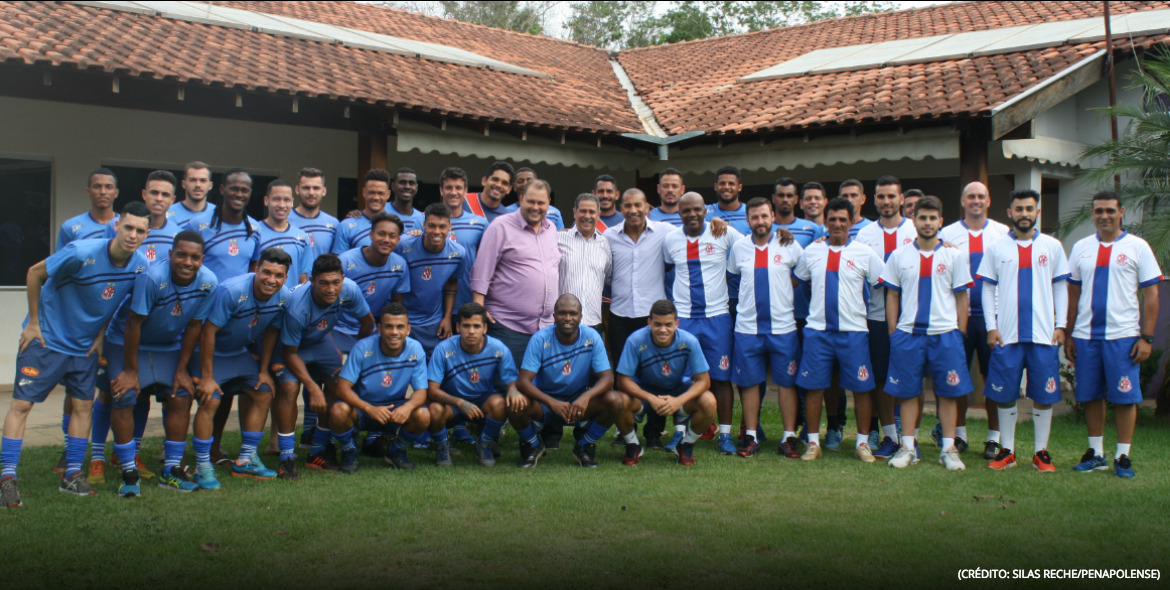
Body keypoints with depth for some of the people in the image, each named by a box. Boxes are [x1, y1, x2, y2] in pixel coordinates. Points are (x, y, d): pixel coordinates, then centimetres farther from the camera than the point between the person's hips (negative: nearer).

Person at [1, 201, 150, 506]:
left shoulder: (140, 266, -11)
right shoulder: (81, 253, -26)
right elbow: (35, 273, -12)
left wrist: (101, 333, 4)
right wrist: (33, 322, -8)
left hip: (86, 344, 5)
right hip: (46, 338, -5)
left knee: (83, 405, 5)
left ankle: (72, 474, 17)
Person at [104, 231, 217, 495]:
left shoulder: (209, 283, -19)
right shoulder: (152, 278, -33)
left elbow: (194, 326, -7)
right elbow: (133, 324, -24)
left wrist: (182, 369, -3)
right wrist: (130, 370, -18)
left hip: (169, 346, 4)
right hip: (125, 342, -4)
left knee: (181, 398, -5)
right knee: (124, 400, -13)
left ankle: (171, 471, 7)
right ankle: (129, 474, -3)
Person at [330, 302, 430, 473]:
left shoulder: (415, 350, -14)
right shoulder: (363, 348, -19)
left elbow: (421, 391, -14)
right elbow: (343, 388, -22)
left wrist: (408, 406, -39)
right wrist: (370, 409, -39)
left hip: (395, 409, 1)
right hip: (361, 407, -1)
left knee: (423, 416, -28)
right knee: (338, 411, -34)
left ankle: (396, 449, 5)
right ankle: (349, 451, 0)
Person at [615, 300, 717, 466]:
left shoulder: (689, 341, -23)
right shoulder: (636, 341, -26)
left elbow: (703, 380, -18)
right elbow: (623, 380, -23)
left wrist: (679, 400, -36)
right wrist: (651, 399, -39)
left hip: (679, 391, 1)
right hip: (644, 390, -1)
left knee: (708, 402, -28)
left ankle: (686, 445, 2)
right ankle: (632, 445, 0)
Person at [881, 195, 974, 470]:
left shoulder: (954, 255, 4)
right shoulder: (899, 256, 6)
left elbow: (961, 297, 5)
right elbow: (892, 296, 9)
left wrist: (961, 333, 0)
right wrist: (893, 333, 3)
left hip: (945, 334, -1)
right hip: (908, 334, 1)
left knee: (948, 392, 3)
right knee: (908, 392, 4)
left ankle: (949, 449, 11)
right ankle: (908, 447, 13)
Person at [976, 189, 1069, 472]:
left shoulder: (1052, 246, 7)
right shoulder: (996, 247, 6)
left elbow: (1061, 287, 10)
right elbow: (988, 289, 6)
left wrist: (1061, 325, 2)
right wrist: (991, 327, -1)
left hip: (1043, 333, 0)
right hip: (1007, 334, 0)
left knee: (1043, 395, 3)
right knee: (1005, 395, 4)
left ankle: (1042, 452, 13)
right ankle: (1007, 450, 14)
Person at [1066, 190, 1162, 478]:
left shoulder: (1137, 247, 1)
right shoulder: (1081, 248, 11)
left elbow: (1151, 295, 0)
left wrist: (1146, 338, -7)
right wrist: (1068, 335, 9)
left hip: (1123, 335, -3)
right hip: (1086, 336, 3)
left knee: (1124, 397, -1)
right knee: (1091, 397, 7)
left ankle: (1123, 457, 8)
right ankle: (1096, 453, 18)